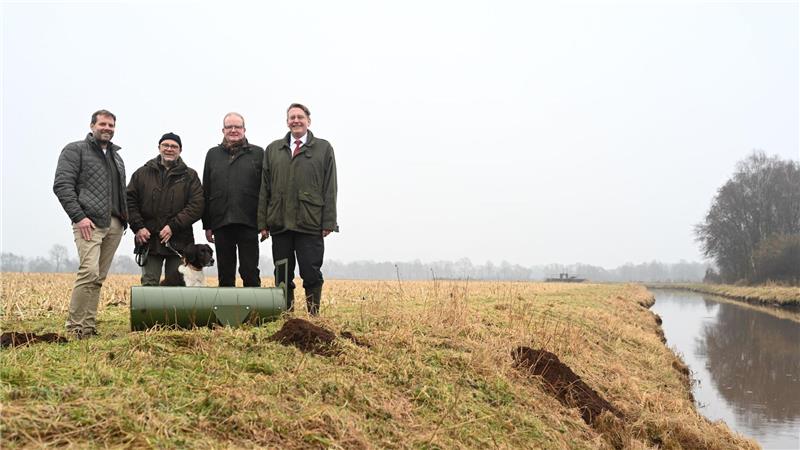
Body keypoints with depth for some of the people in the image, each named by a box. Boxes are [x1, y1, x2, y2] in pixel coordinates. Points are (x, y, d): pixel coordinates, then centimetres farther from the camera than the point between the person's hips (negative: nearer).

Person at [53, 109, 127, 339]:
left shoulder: (116, 156, 24)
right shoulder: (75, 150, 4)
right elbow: (62, 185, -6)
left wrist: (124, 217, 11)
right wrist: (78, 216, -15)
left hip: (114, 225, 7)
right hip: (89, 222, -7)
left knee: (99, 277, 5)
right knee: (89, 271, -19)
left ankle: (88, 326, 9)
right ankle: (75, 326, -12)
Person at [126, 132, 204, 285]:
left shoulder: (190, 176, 6)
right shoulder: (142, 173, 11)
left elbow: (197, 205, -5)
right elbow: (130, 201, 8)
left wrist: (173, 226, -14)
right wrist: (138, 227, -6)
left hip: (178, 242, -1)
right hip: (148, 239, 1)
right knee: (149, 284, -1)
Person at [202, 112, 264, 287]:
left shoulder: (258, 153, 6)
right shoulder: (213, 154, 14)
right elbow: (206, 192, 13)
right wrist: (207, 225, 7)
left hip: (248, 222, -3)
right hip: (221, 224, 3)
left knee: (250, 273, 0)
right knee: (225, 275, 9)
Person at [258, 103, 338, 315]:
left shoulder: (323, 148, 7)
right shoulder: (273, 150, 15)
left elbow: (329, 188, 2)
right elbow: (264, 188, 12)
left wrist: (328, 223, -5)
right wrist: (262, 223, 5)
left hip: (311, 224, -3)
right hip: (280, 223, 3)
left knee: (311, 274, -2)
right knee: (282, 276, 7)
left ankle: (314, 316, 8)